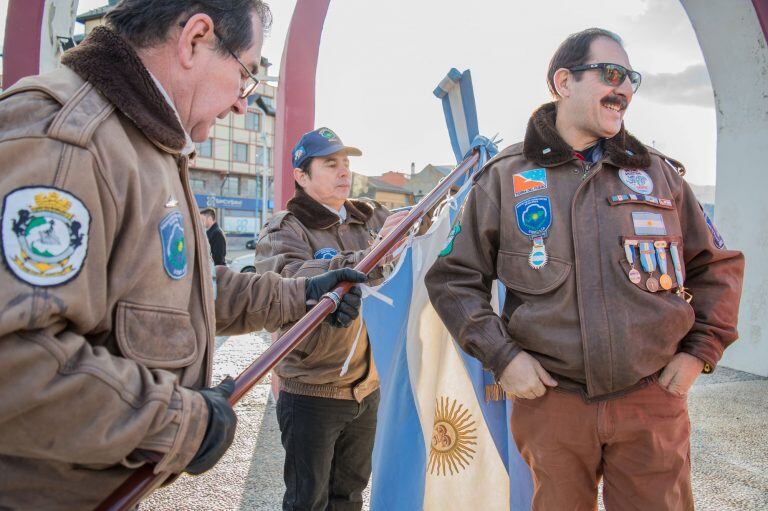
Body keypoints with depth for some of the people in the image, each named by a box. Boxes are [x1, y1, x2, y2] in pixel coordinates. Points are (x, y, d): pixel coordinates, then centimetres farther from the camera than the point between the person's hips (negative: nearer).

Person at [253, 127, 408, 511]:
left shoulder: (372, 219, 5)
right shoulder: (284, 230, -11)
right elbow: (294, 283, -31)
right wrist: (372, 257, -41)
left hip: (366, 387, 5)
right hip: (311, 392, -5)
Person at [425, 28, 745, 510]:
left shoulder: (659, 173, 8)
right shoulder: (505, 178, 0)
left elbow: (717, 265, 16)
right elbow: (454, 278, 2)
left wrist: (700, 350, 5)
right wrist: (499, 354, -7)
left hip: (653, 400, 2)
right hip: (550, 401, -1)